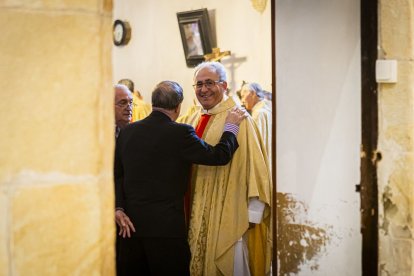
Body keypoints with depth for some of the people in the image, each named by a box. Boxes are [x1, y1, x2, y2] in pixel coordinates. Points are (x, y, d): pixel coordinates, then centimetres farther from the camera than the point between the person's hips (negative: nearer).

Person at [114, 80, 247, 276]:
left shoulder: (127, 132, 4)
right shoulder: (180, 133, -13)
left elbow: (117, 174, 4)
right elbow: (219, 156, -9)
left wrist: (119, 208, 0)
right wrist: (231, 126, 6)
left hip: (130, 223, 5)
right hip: (166, 226, -5)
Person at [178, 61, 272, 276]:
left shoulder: (238, 119, -10)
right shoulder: (190, 119, 9)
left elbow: (254, 164, -11)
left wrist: (253, 214, -12)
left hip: (228, 212, -5)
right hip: (195, 212, 6)